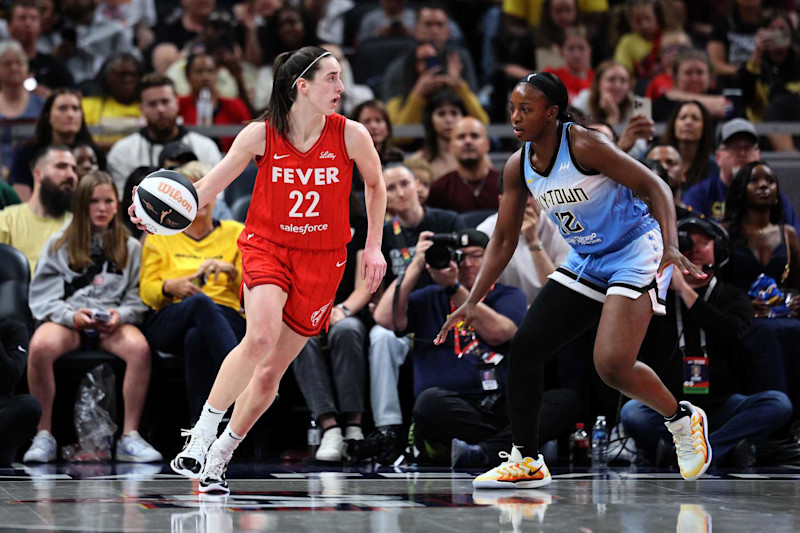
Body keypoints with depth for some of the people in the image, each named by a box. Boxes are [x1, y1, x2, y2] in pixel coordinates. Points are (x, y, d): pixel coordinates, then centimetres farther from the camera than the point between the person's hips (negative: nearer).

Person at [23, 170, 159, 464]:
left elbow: (137, 298, 11)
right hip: (66, 320, -1)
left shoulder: (130, 248, 19)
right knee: (40, 347, -36)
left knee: (140, 348, -35)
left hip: (113, 323, 1)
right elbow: (42, 296, 6)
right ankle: (43, 436, -25)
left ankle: (129, 437, -27)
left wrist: (120, 316, -10)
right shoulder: (58, 246, 15)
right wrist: (71, 316, -12)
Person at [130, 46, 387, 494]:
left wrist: (374, 247, 9)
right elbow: (210, 186, -6)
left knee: (271, 372, 2)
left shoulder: (351, 135, -8)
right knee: (261, 336, -31)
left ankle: (219, 457, 21)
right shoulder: (261, 135, -11)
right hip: (267, 246, -2)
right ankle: (202, 434, -21)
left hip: (321, 260, 2)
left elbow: (375, 185, 11)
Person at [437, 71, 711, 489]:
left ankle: (682, 419, 8)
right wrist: (472, 302, 2)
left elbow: (654, 187, -20)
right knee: (524, 349, -3)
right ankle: (527, 461, 9)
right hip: (585, 263, 8)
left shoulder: (584, 145, -20)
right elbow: (503, 240, 8)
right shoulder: (518, 168, 0)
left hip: (635, 255, -8)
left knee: (612, 366, -21)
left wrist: (670, 247, -34)